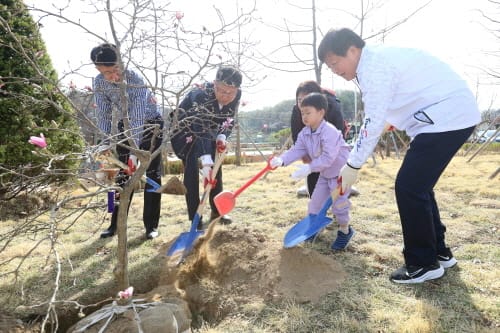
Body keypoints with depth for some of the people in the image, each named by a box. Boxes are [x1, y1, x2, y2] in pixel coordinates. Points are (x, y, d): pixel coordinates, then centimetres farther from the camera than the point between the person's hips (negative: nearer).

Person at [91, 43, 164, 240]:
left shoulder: (135, 80, -30)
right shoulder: (99, 83, -15)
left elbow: (138, 118, -35)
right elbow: (103, 116, -10)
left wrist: (134, 152, -39)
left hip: (150, 124, -4)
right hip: (125, 126, 4)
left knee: (152, 174, -5)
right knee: (123, 175, 6)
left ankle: (151, 225, 5)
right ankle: (116, 223, 16)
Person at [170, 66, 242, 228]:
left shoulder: (237, 96, -21)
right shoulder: (200, 95, -39)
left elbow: (229, 120, -5)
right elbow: (200, 131, -45)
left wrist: (222, 137, -24)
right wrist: (206, 163, -52)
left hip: (209, 129, 6)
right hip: (185, 129, -6)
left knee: (216, 166, 2)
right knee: (191, 169, -16)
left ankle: (217, 210, 17)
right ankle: (195, 218, -9)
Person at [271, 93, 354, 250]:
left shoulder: (330, 132, -31)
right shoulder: (304, 133, -5)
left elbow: (328, 157, -38)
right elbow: (296, 150, -12)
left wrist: (309, 168, -47)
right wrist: (281, 160, -30)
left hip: (341, 172, -8)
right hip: (325, 174, 8)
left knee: (338, 204, -5)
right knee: (315, 202, 11)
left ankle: (345, 231, 19)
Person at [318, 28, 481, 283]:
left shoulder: (374, 67, -18)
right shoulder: (376, 60, 13)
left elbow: (374, 123, -20)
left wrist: (352, 165, -15)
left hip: (448, 116, -10)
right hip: (453, 114, 10)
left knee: (409, 187, -10)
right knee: (417, 186, 13)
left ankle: (424, 263, 4)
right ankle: (438, 251, 25)